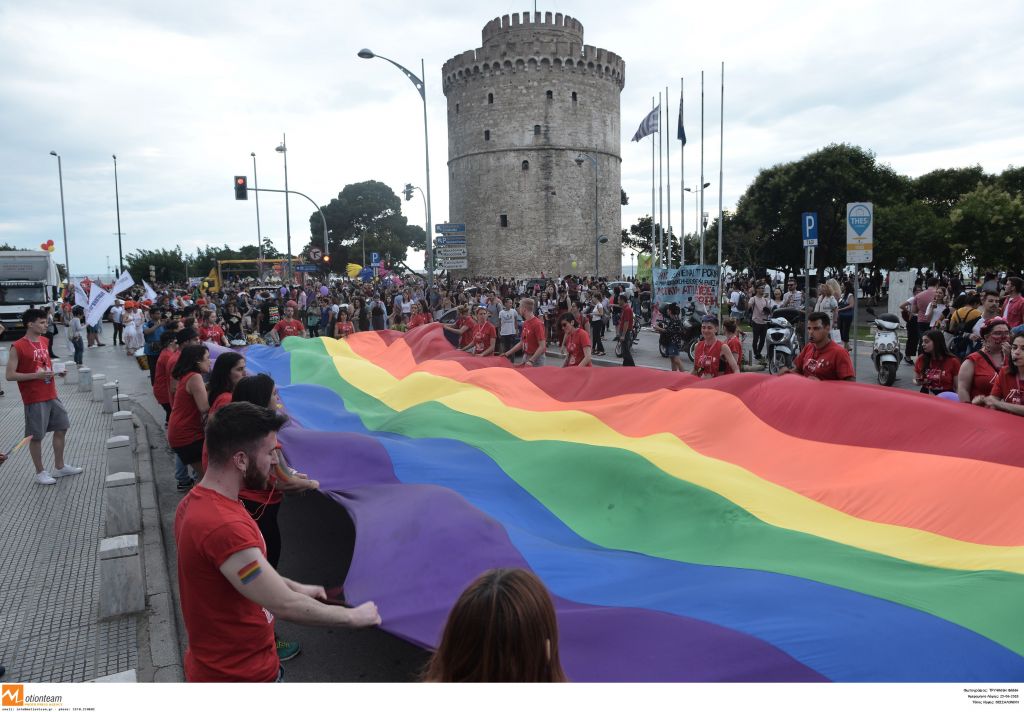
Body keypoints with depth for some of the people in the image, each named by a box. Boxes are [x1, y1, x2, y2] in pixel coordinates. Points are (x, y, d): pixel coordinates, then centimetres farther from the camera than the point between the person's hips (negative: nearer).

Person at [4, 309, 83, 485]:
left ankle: (60, 467, 26)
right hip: (34, 399, -8)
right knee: (36, 436, 3)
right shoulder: (18, 347, -14)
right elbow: (10, 375, -15)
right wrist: (36, 375, -22)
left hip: (52, 396, 8)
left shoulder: (45, 341, 8)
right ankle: (40, 473, 16)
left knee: (61, 428, 13)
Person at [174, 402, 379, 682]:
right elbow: (286, 606, -27)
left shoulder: (196, 502, -2)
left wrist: (296, 587, 14)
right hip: (239, 675, -8)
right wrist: (353, 616, -14)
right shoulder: (223, 528, -32)